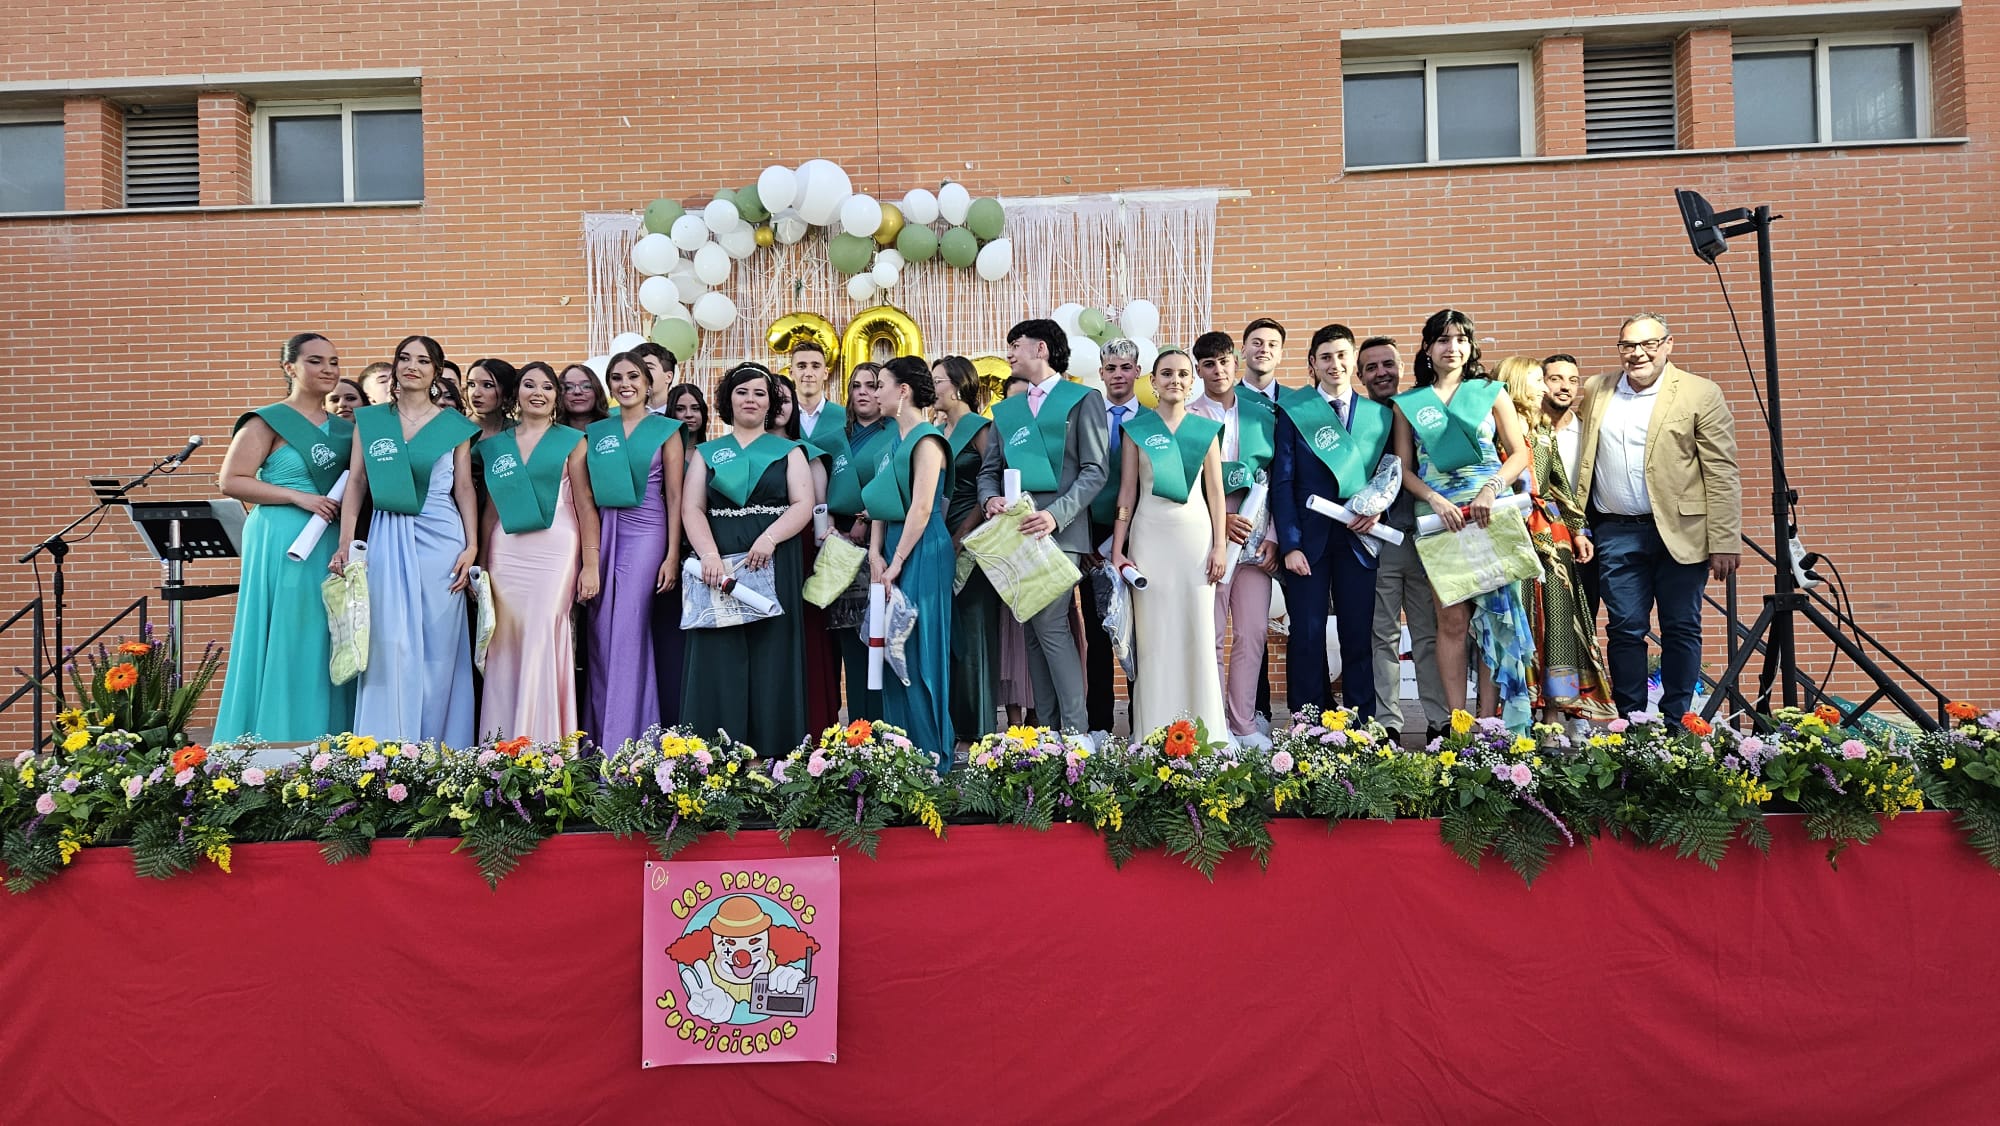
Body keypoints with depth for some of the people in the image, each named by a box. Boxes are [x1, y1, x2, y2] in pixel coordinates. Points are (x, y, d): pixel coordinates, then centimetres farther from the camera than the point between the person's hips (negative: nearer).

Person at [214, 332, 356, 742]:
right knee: (285, 648, -4)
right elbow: (231, 481, -8)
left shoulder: (343, 427, 15)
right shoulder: (268, 421, -2)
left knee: (328, 650, 7)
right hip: (283, 546, -6)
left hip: (333, 547, 6)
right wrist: (298, 497, -16)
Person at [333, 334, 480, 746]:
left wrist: (472, 546, -4)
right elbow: (356, 483, 7)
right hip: (387, 539, 1)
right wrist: (344, 544, 0)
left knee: (437, 645, 1)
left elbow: (464, 489, 5)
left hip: (440, 540, -1)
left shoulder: (454, 425, 6)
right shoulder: (369, 419, 10)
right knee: (390, 644, -2)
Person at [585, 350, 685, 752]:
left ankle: (622, 745, -2)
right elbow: (586, 496, 13)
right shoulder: (595, 433, 13)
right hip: (602, 534, 4)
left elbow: (674, 496, -2)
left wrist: (672, 556, -8)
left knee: (629, 633, -8)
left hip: (645, 532, -4)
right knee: (602, 635, 4)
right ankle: (598, 737, 13)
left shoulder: (666, 430, 2)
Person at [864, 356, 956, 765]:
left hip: (922, 552, -9)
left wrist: (897, 562, -15)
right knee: (894, 650, 10)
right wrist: (875, 553, 0)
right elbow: (881, 499, 12)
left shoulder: (926, 440, -12)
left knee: (919, 652, -4)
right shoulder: (896, 439, 15)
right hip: (894, 548, 9)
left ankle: (931, 756, 5)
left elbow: (922, 508, -18)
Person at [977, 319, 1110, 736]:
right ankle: (1047, 730, 10)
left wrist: (1056, 515, -18)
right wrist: (991, 499, -5)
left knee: (1050, 624, -16)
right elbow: (989, 470, 18)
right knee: (1033, 631, 6)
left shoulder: (1083, 400, 3)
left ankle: (1075, 728, -10)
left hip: (1060, 531, -6)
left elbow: (1094, 471, -5)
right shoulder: (1006, 410, 21)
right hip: (1016, 533, 6)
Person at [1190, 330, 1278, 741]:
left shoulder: (1263, 415, 11)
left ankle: (1245, 726, 9)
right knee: (1211, 637, 0)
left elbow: (1276, 481, 10)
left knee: (1253, 634, 2)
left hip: (1256, 540, 3)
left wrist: (1272, 536, 0)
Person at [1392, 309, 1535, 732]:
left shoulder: (1491, 392, 10)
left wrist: (1493, 488, -12)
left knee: (1494, 613, -1)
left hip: (1491, 511, 1)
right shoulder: (1407, 404, 10)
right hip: (1438, 514, 0)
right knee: (1453, 619, -4)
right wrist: (1435, 500, -10)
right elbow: (1404, 469, 7)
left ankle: (1490, 719, 4)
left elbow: (1519, 453, 6)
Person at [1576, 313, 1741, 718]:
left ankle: (1675, 721, 14)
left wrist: (1725, 543, -10)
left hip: (1680, 532, -3)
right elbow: (1584, 461, 17)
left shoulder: (1700, 394, -2)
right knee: (1624, 630, 4)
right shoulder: (1596, 391, 10)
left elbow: (1722, 474, -5)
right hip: (1616, 533, 3)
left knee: (1681, 630, 5)